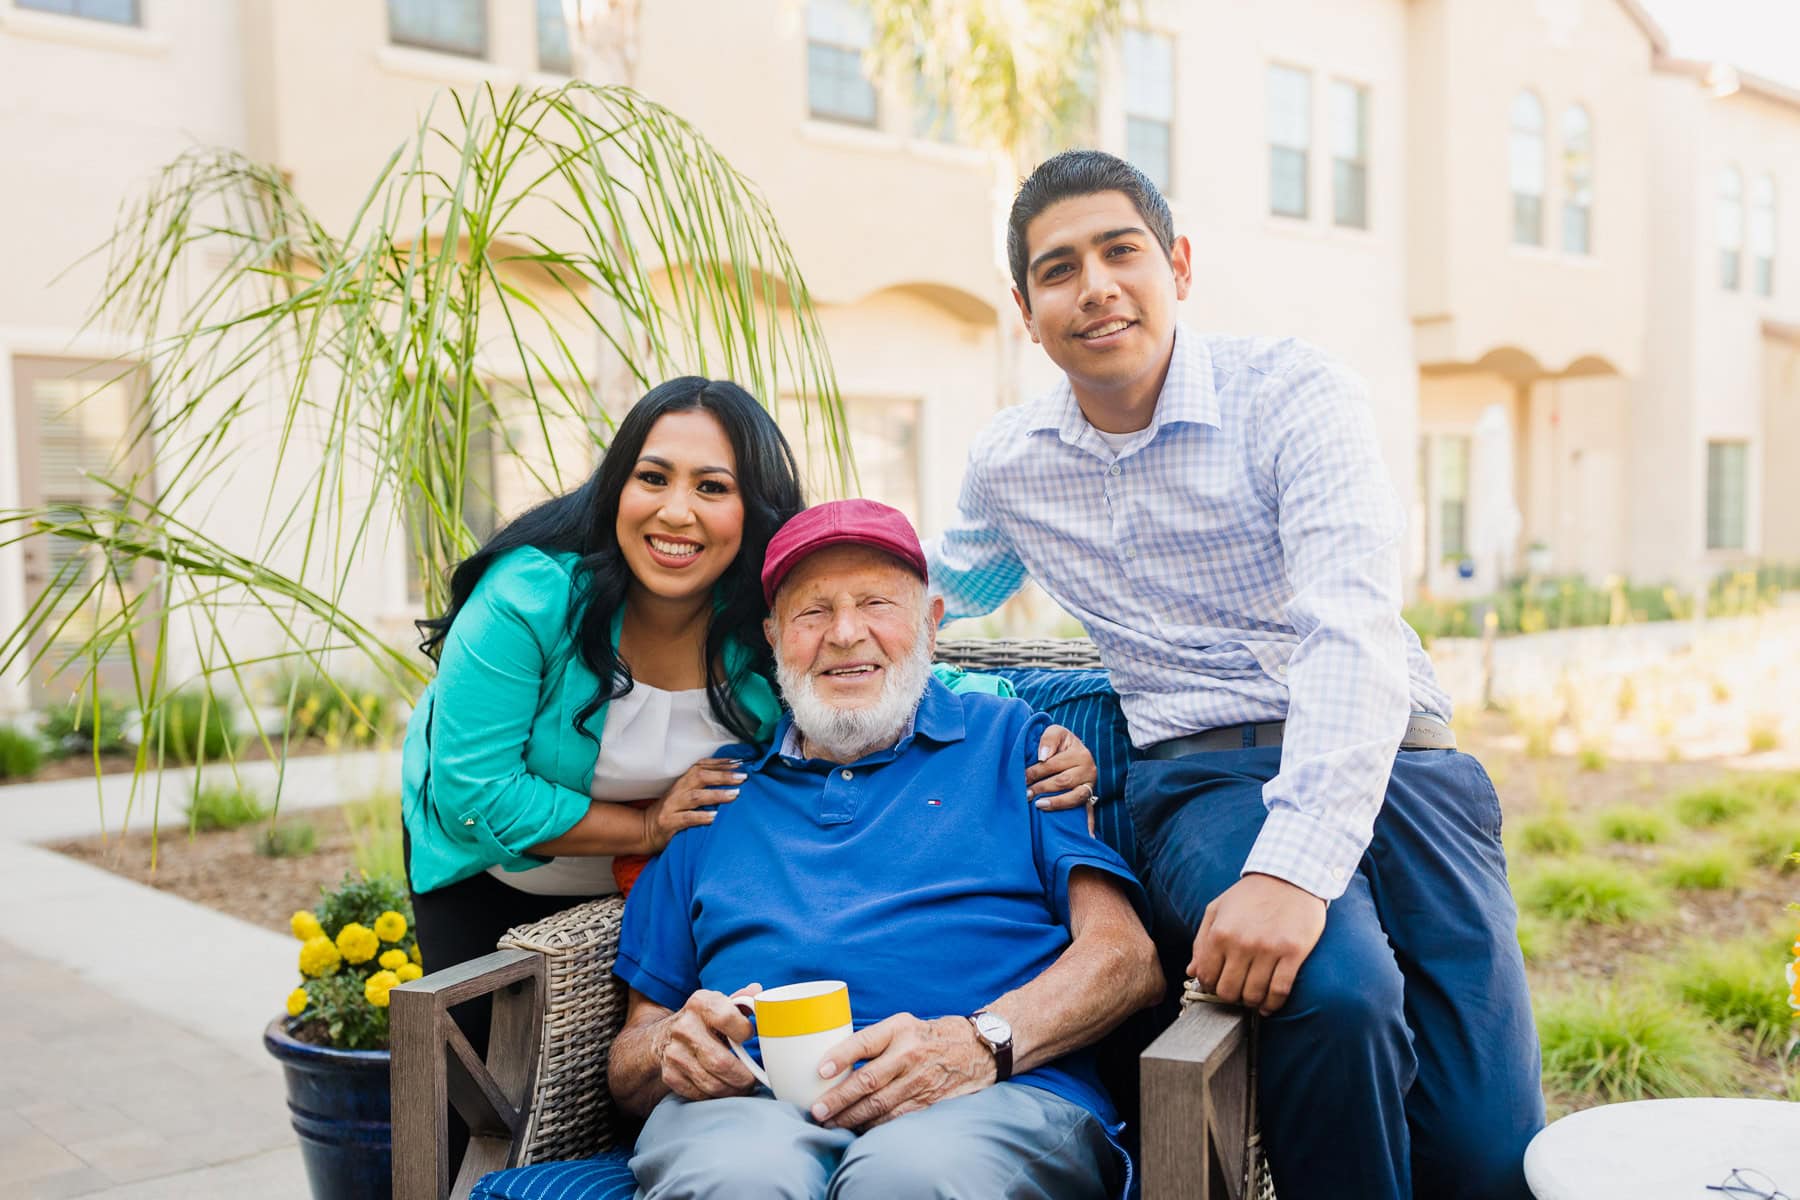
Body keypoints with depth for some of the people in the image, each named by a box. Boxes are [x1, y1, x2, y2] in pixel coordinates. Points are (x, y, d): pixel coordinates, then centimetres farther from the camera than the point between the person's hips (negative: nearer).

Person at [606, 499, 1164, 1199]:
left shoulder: (1012, 744, 18)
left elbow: (1129, 955, 4)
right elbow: (631, 1051, 23)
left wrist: (983, 1040, -16)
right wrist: (668, 1050, -3)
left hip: (995, 1097, -1)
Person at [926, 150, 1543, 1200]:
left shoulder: (1293, 392, -4)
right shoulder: (1008, 463, 10)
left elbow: (1351, 631, -18)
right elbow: (942, 593, 33)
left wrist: (1295, 865, -31)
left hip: (1385, 757, -1)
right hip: (1201, 776, 1)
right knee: (1337, 992, -32)